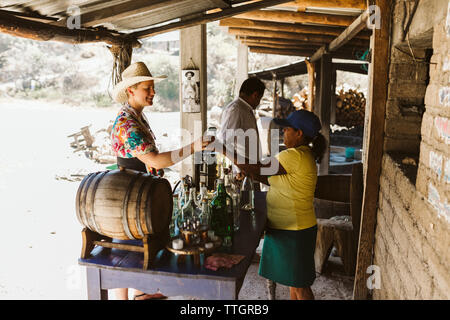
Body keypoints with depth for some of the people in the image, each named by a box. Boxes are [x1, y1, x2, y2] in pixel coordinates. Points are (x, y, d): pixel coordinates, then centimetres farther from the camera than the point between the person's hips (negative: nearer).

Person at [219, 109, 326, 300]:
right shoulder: (304, 155, 9)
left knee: (299, 286, 7)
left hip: (294, 232, -10)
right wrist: (252, 174, 5)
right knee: (293, 281, 22)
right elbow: (280, 183, 13)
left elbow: (255, 170, -24)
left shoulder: (295, 156, -23)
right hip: (288, 227, 10)